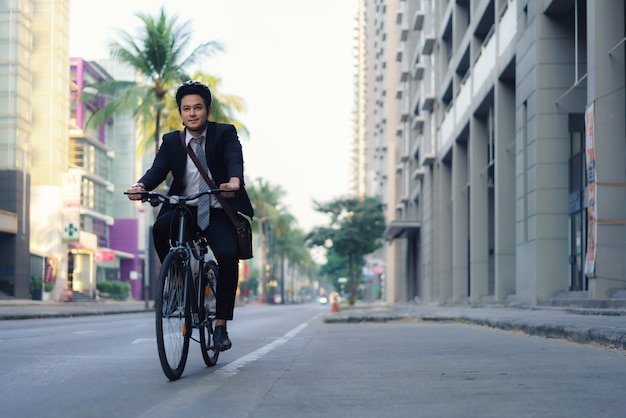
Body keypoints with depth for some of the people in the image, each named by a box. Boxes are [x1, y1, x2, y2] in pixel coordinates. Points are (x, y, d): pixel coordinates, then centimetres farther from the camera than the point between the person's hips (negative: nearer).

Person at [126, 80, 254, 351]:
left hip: (217, 212, -2)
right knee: (160, 227, -32)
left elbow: (235, 160, -17)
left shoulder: (225, 134, 2)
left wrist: (234, 181, -42)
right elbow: (158, 169, -7)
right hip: (184, 210, 2)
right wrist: (141, 185, -30)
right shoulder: (171, 141, 9)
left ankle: (221, 327, -16)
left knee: (228, 255, -27)